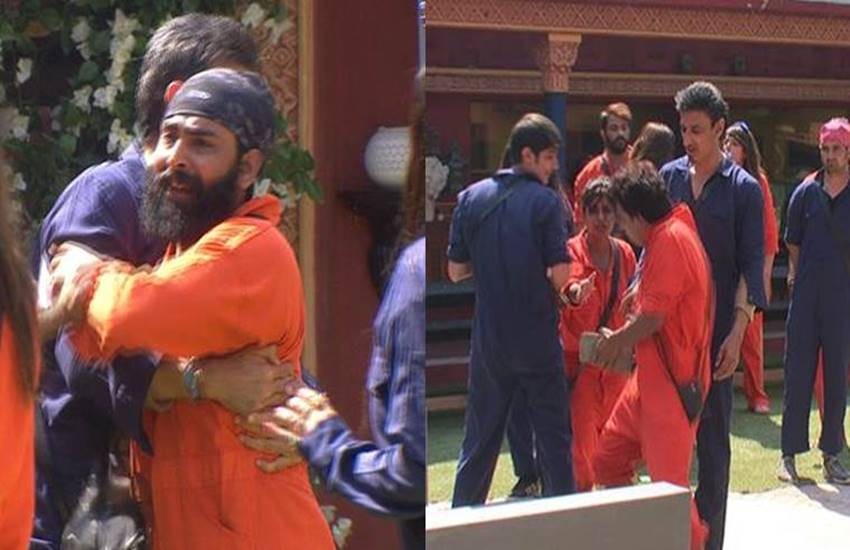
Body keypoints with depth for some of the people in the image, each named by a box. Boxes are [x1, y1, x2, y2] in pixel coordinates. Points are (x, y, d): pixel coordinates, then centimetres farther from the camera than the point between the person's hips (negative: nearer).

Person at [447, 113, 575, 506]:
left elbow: (456, 271, 4)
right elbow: (560, 276, -14)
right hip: (538, 341, -3)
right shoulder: (545, 201, -11)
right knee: (554, 437, 8)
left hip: (488, 340, 3)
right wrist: (540, 268, 7)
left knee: (479, 440, 14)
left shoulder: (471, 198, 1)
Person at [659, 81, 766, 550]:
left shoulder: (743, 189, -2)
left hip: (715, 327, -3)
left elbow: (752, 265, -5)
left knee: (712, 437, 5)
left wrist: (737, 332, -13)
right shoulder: (669, 176, 7)